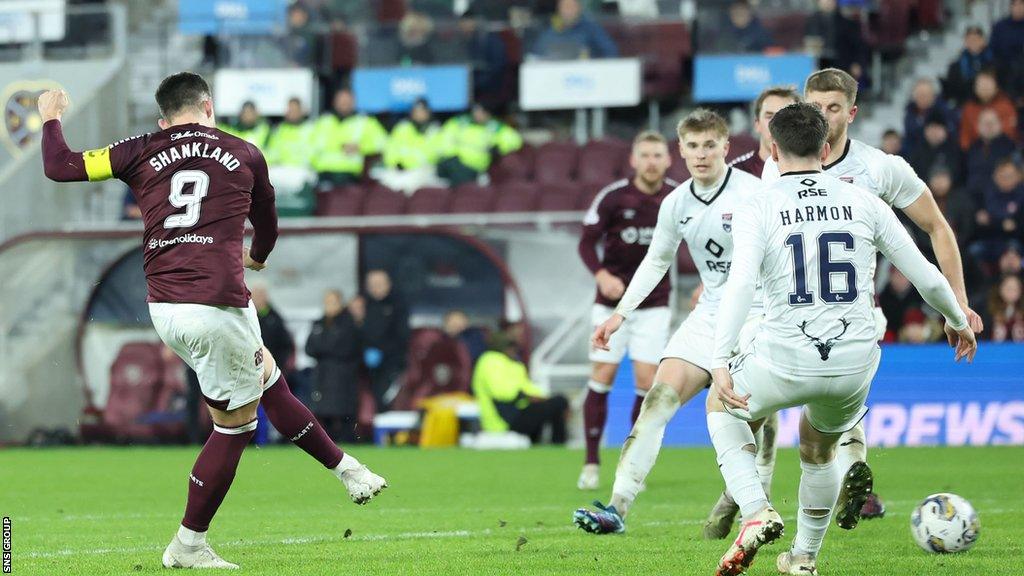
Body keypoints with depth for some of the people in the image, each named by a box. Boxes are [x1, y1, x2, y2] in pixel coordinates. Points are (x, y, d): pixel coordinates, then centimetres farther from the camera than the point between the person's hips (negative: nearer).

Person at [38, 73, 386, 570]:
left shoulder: (143, 153, 7)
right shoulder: (245, 156, 7)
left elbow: (60, 167, 5)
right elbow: (266, 230, 24)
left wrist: (51, 118, 24)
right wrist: (256, 256, 47)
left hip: (164, 307, 5)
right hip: (217, 305, -5)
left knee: (267, 377, 22)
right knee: (235, 424, 6)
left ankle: (344, 467, 30)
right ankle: (188, 545, 8)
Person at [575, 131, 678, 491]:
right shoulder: (612, 197, -11)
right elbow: (587, 242, -8)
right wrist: (601, 275, -27)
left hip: (653, 304, 1)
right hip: (612, 301, -1)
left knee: (647, 382, -6)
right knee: (602, 378, -4)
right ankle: (591, 464, 5)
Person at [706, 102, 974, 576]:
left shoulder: (757, 211, -4)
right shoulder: (863, 203, 4)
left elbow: (740, 285, -20)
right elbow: (926, 276, 8)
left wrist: (719, 363, -24)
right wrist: (957, 321, 26)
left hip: (785, 361, -3)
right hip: (855, 362, 3)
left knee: (721, 408, 28)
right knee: (819, 449, 32)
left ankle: (755, 514, 8)